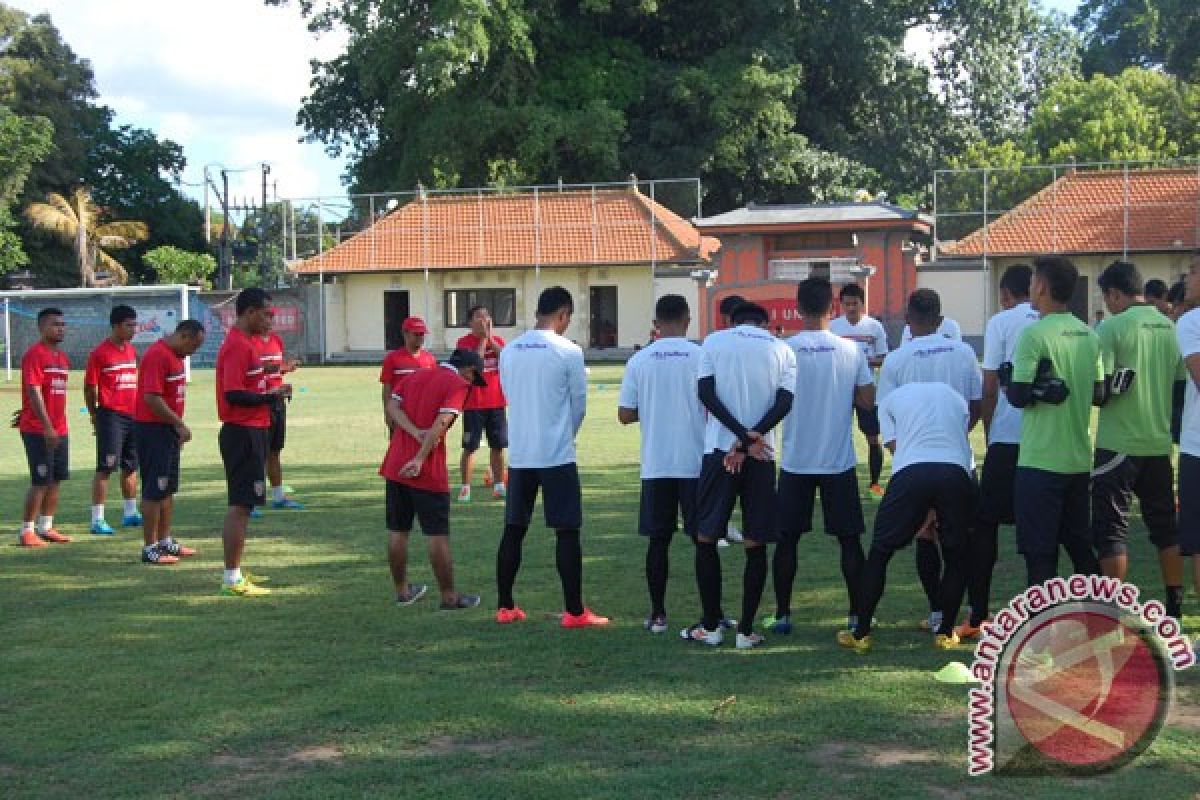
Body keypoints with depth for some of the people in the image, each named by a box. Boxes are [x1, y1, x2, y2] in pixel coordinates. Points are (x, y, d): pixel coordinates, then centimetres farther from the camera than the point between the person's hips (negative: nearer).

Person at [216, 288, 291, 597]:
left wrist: (271, 393, 10)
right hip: (243, 433, -11)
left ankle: (234, 574, 23)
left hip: (250, 432, 11)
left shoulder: (247, 342, 16)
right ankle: (232, 579, -3)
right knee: (240, 505, -7)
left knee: (241, 505, 15)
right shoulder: (238, 346, -17)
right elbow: (233, 394, -24)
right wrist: (271, 396, -17)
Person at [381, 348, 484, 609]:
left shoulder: (414, 375, 16)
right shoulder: (459, 384, -5)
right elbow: (441, 423, -18)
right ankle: (449, 597, 7)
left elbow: (392, 406, 1)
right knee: (438, 535, 1)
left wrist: (415, 432, -11)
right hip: (428, 472, -6)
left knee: (397, 532, 14)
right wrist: (420, 458, -21)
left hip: (396, 466, 6)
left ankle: (402, 591, 26)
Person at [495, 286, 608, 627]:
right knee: (567, 532, 1)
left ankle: (505, 607, 16)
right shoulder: (568, 351, -9)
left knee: (513, 530, 11)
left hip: (519, 455, 5)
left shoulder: (509, 351, 5)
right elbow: (579, 405, -2)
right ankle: (574, 611, 3)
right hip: (557, 455, -5)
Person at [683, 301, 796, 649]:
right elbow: (784, 403, -3)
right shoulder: (783, 350, 10)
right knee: (756, 545, 7)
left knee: (706, 538, 9)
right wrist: (752, 439, -10)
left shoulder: (714, 341, 7)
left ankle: (710, 626, 11)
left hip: (719, 449, -1)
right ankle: (746, 630, 7)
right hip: (762, 456, 1)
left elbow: (706, 392, -5)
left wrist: (741, 436, -9)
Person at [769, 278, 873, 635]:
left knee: (787, 539, 10)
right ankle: (857, 615, 12)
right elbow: (868, 400, 0)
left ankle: (782, 615, 12)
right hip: (839, 461, 0)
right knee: (849, 539, 10)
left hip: (795, 462, 0)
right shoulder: (851, 350, -4)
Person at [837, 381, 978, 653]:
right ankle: (945, 632, 20)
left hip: (911, 472, -2)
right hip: (957, 472, 2)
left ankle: (861, 633, 13)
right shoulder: (956, 398, 31)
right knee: (956, 556, 20)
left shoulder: (890, 399, 25)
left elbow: (894, 447, 17)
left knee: (879, 552, 11)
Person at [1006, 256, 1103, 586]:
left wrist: (1007, 386, 5)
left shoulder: (1034, 334, -14)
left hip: (1041, 462, -7)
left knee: (1040, 551, 0)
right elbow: (1098, 392, 13)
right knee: (1081, 544, 17)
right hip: (1080, 459, 7)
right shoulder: (1090, 335, 8)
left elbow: (1019, 396, -15)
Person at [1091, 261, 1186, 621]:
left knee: (1111, 527, 1)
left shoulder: (1113, 327, -12)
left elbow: (1099, 389, -17)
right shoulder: (1170, 327, 6)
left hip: (1119, 444, -6)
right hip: (1160, 442, 6)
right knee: (1165, 526, 16)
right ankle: (1175, 605, 23)